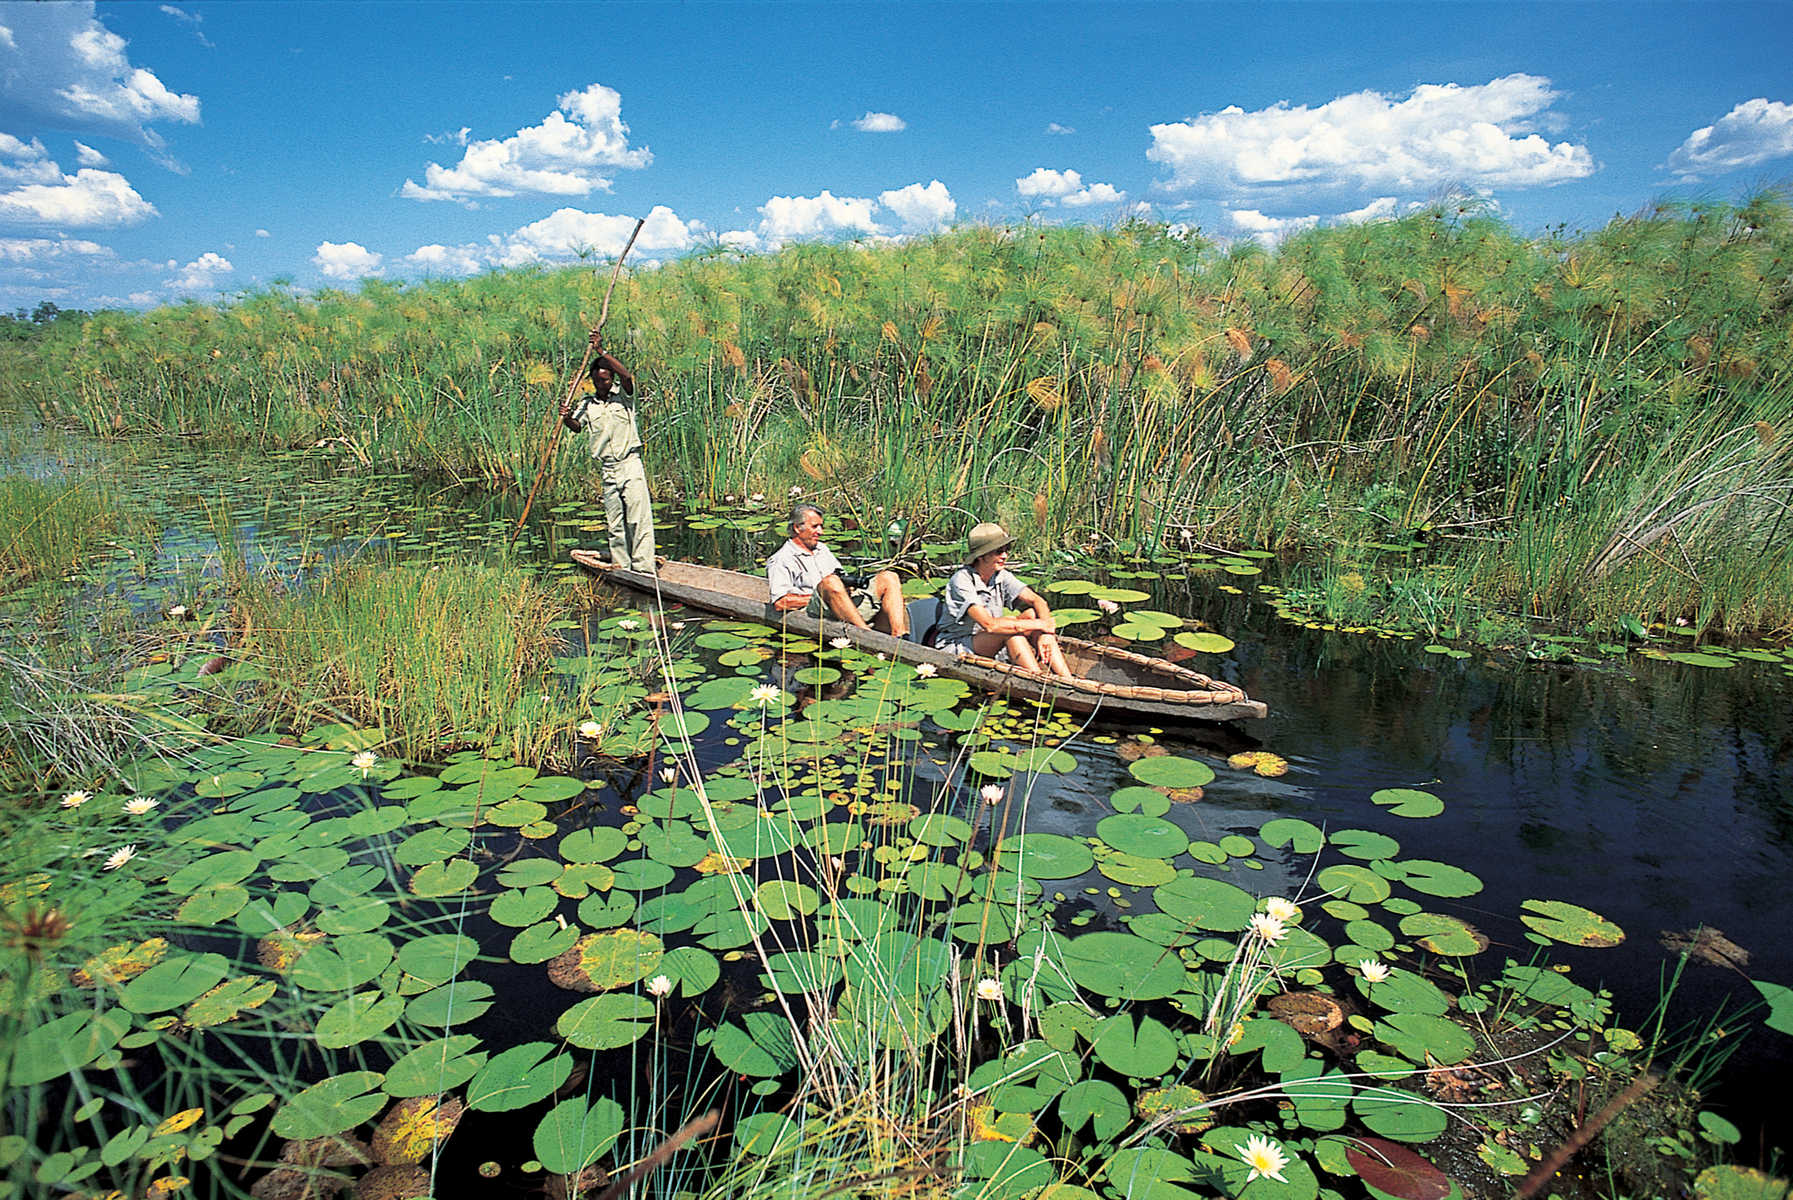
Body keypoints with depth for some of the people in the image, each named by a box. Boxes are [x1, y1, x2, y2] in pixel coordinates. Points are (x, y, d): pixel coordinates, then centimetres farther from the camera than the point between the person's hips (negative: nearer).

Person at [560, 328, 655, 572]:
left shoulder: (623, 395, 2)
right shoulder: (586, 404, 12)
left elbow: (626, 375, -16)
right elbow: (577, 426, 1)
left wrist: (600, 351, -20)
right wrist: (567, 418, -21)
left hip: (630, 464, -3)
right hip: (607, 468, 3)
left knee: (639, 519, -9)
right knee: (615, 524, 7)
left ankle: (644, 568, -8)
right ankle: (621, 568, 14)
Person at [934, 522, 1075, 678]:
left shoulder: (1002, 576, -2)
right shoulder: (962, 580, -23)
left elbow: (1037, 601, -7)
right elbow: (990, 625, -33)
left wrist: (1045, 633, -28)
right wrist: (1040, 625, -28)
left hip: (991, 648, 7)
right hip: (955, 647, -7)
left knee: (1033, 614, -14)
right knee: (1011, 631, -30)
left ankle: (1070, 681, -22)